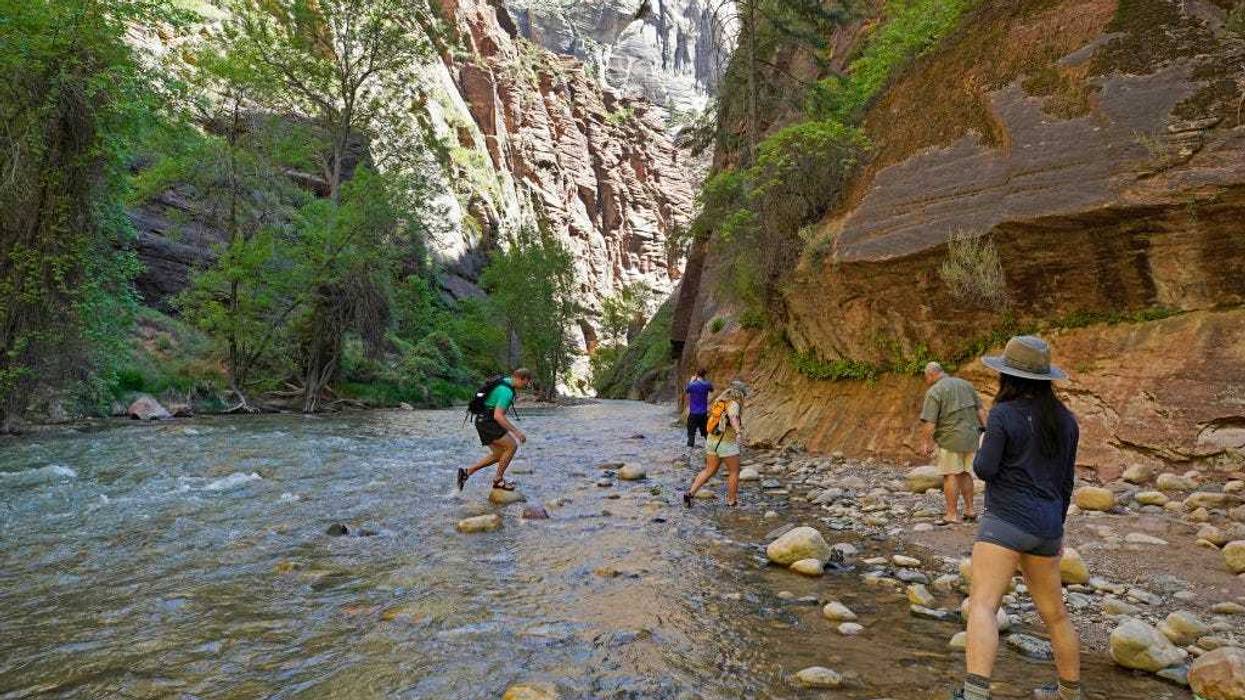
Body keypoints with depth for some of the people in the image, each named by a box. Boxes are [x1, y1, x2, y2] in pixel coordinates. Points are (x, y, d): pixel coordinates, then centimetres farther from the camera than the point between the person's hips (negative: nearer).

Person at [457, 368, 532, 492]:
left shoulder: (505, 383, 11)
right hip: (487, 422, -10)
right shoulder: (507, 391, -22)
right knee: (512, 446, -10)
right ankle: (498, 479, 1)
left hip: (486, 421, 10)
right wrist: (516, 431, -27)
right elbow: (498, 416, -28)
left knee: (498, 455, 11)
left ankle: (467, 472, 13)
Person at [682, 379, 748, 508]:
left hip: (713, 441, 8)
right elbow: (733, 418, -40)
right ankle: (732, 501, 16)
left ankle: (690, 493, 2)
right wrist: (738, 432, -57)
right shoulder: (733, 404, -17)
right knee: (734, 472, 9)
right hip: (727, 444, -8)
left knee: (709, 471, 13)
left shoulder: (720, 401, 9)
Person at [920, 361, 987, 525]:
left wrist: (925, 442, -11)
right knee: (965, 473, 17)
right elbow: (980, 410, 11)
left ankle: (952, 514, 2)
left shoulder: (934, 391, -10)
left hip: (950, 439, -7)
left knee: (951, 475, 0)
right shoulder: (965, 384, 12)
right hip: (971, 437, 7)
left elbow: (929, 422, -18)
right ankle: (969, 510, 21)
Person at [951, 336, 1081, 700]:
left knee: (982, 605, -14)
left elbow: (984, 469, -13)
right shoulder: (1065, 419, 10)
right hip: (1047, 525, 8)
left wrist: (984, 450, 9)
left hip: (1007, 520, -8)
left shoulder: (1003, 414, -11)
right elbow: (1066, 481, 15)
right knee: (1054, 613, 21)